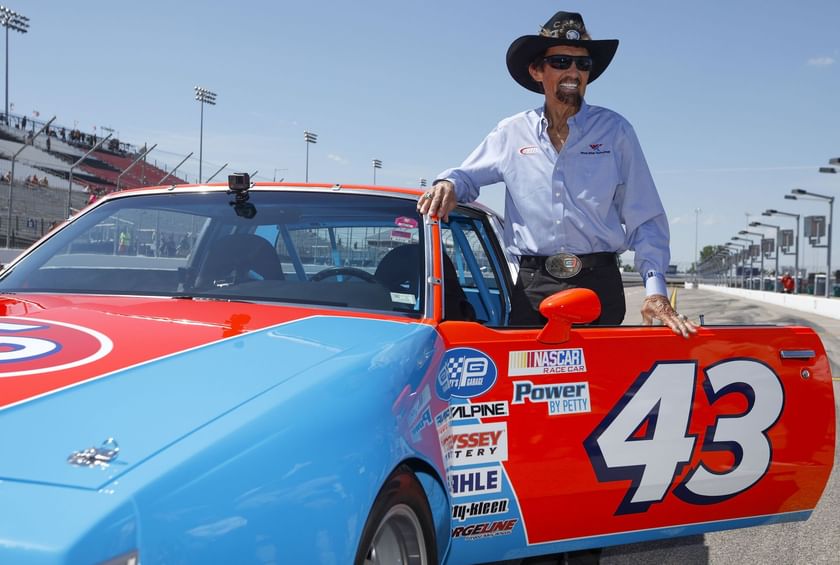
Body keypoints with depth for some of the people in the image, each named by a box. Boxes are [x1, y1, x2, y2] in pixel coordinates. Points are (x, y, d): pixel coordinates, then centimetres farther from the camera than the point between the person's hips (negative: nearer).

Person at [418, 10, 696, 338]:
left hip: (599, 284, -1)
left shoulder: (615, 131, 6)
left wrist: (655, 289, -8)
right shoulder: (512, 133, 10)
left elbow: (645, 219, 4)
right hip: (533, 287, 1)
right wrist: (448, 184, -4)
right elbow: (466, 176, 22)